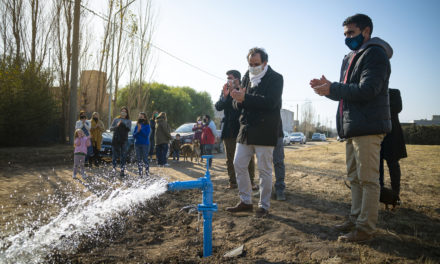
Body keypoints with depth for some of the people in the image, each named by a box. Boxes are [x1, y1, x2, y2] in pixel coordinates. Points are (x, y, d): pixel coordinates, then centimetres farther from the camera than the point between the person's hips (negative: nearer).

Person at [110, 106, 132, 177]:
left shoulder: (128, 121, 9)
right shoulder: (116, 119, 12)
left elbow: (129, 129, -7)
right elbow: (111, 129, 5)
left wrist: (123, 125, -22)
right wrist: (117, 126, -13)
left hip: (124, 140, -1)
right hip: (115, 139, 1)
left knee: (123, 156, -5)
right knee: (115, 154, 1)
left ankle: (122, 170, -4)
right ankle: (114, 167, 19)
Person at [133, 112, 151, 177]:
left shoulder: (147, 126, -1)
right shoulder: (137, 126, 11)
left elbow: (146, 135, -12)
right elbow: (134, 136, 7)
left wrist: (141, 129, -17)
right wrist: (137, 131, -10)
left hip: (145, 144, -4)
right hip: (137, 144, 4)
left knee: (145, 159, -6)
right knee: (139, 159, 6)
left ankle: (147, 173, 2)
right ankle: (140, 173, 12)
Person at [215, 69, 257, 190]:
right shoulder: (225, 91, 9)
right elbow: (218, 107, 2)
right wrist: (224, 95, -14)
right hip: (229, 129, 4)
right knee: (230, 158, 7)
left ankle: (251, 182, 10)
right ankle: (232, 182, 15)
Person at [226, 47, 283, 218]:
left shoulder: (275, 78, -4)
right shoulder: (247, 77, 13)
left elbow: (270, 102, -20)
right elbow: (237, 105, 13)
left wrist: (245, 98, -24)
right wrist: (237, 99, -12)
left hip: (264, 131, -6)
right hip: (246, 130, 6)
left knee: (264, 169, 0)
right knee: (239, 164, 7)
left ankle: (264, 206, 14)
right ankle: (245, 202, 20)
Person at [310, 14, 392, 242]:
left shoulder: (375, 54, -8)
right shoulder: (350, 59, 21)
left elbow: (367, 90, -20)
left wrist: (332, 89, -17)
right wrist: (328, 87, 3)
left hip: (367, 127, -10)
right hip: (352, 127, 10)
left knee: (368, 179, -5)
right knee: (355, 178, 15)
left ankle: (366, 228, 2)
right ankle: (356, 219, 25)